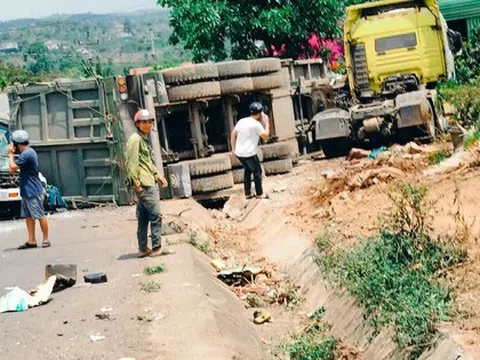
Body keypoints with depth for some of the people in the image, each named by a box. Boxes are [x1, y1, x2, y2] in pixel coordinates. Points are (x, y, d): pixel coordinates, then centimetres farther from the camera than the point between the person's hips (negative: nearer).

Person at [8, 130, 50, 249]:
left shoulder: (26, 154, -19)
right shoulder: (29, 152, 14)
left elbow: (13, 168, -18)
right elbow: (16, 168, 20)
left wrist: (10, 154, -6)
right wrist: (13, 154, 9)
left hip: (33, 191, -11)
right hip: (27, 191, 11)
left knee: (40, 216, -3)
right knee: (28, 216, 11)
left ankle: (46, 239, 4)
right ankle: (31, 241, 14)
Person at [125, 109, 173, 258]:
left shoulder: (144, 139, 20)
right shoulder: (135, 139, -10)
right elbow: (132, 162, -17)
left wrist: (158, 175, 21)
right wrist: (136, 183, -22)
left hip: (149, 183, 10)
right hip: (143, 184, -10)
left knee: (143, 218, 11)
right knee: (156, 215, -9)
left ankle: (143, 249, 15)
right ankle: (157, 248, -6)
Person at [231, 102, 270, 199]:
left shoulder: (242, 121, 8)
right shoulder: (256, 124, -14)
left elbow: (233, 134, 10)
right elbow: (266, 136, -11)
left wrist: (233, 148, 16)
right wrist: (267, 122, -4)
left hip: (239, 152, 7)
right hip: (249, 153, -7)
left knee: (247, 171, 22)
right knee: (257, 171, 9)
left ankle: (247, 194, 25)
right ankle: (259, 194, 15)